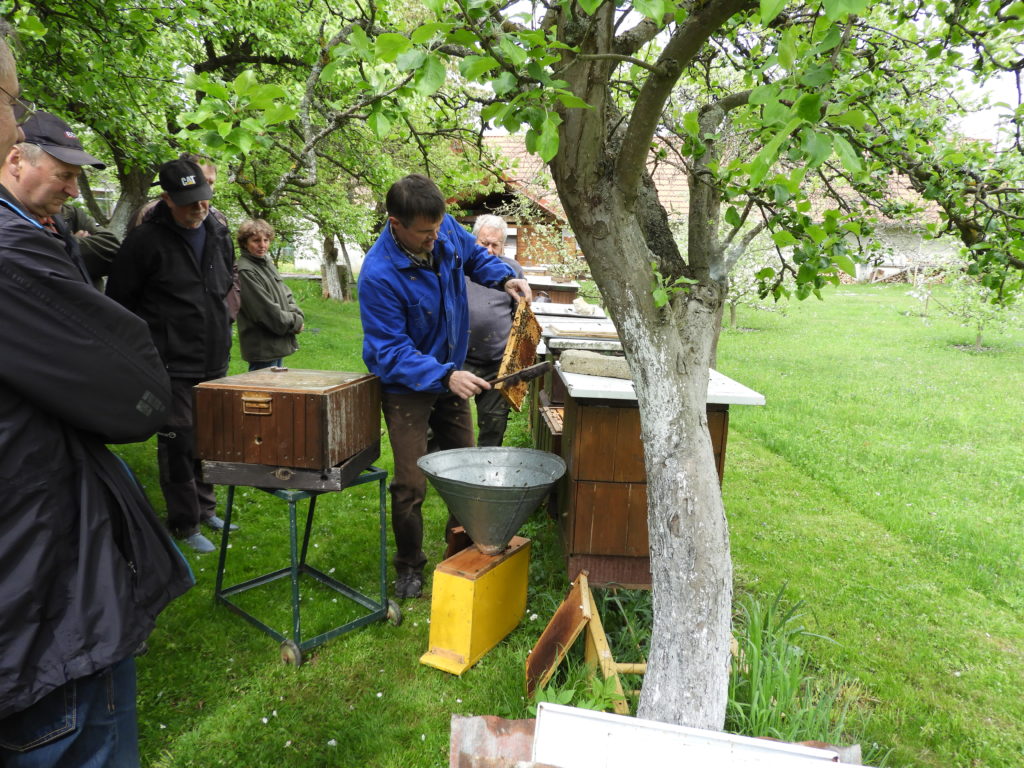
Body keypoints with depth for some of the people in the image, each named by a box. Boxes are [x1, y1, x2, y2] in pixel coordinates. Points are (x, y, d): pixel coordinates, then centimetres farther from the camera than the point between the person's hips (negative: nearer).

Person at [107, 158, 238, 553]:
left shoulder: (218, 234, 5)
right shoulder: (145, 240, -13)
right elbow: (119, 300, -6)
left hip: (214, 360, 6)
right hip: (172, 365, -6)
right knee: (179, 445, 0)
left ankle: (205, 508, 31)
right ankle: (184, 525, 14)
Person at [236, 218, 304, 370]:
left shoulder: (267, 263, 13)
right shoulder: (245, 271, -16)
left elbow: (286, 294, 15)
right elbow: (267, 311, -20)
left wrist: (297, 316, -4)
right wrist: (295, 323, -9)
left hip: (278, 345, 9)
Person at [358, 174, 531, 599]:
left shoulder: (446, 230, -12)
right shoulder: (379, 274, -30)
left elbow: (474, 255, 11)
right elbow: (391, 351, -27)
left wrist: (505, 277, -9)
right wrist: (444, 376, -40)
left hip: (451, 376, 6)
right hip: (407, 388, -6)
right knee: (411, 486, -3)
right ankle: (409, 568, 22)